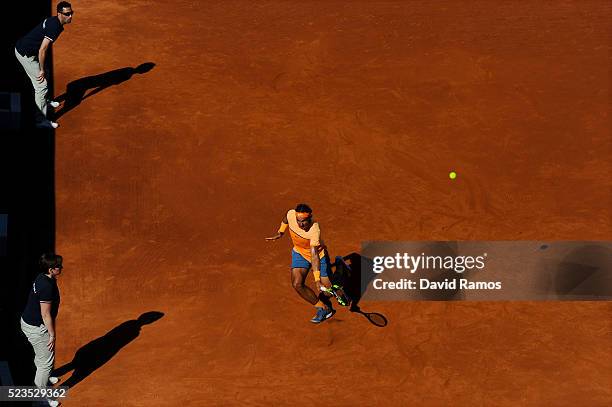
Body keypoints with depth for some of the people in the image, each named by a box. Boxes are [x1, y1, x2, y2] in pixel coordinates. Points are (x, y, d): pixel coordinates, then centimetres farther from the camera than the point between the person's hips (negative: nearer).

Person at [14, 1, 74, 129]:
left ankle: (43, 101, 54)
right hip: (25, 54, -10)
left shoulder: (54, 21, 4)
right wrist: (42, 70, -19)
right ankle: (41, 120, -6)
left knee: (44, 75, 29)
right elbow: (42, 50, -29)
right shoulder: (54, 27, -27)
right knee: (41, 85, -9)